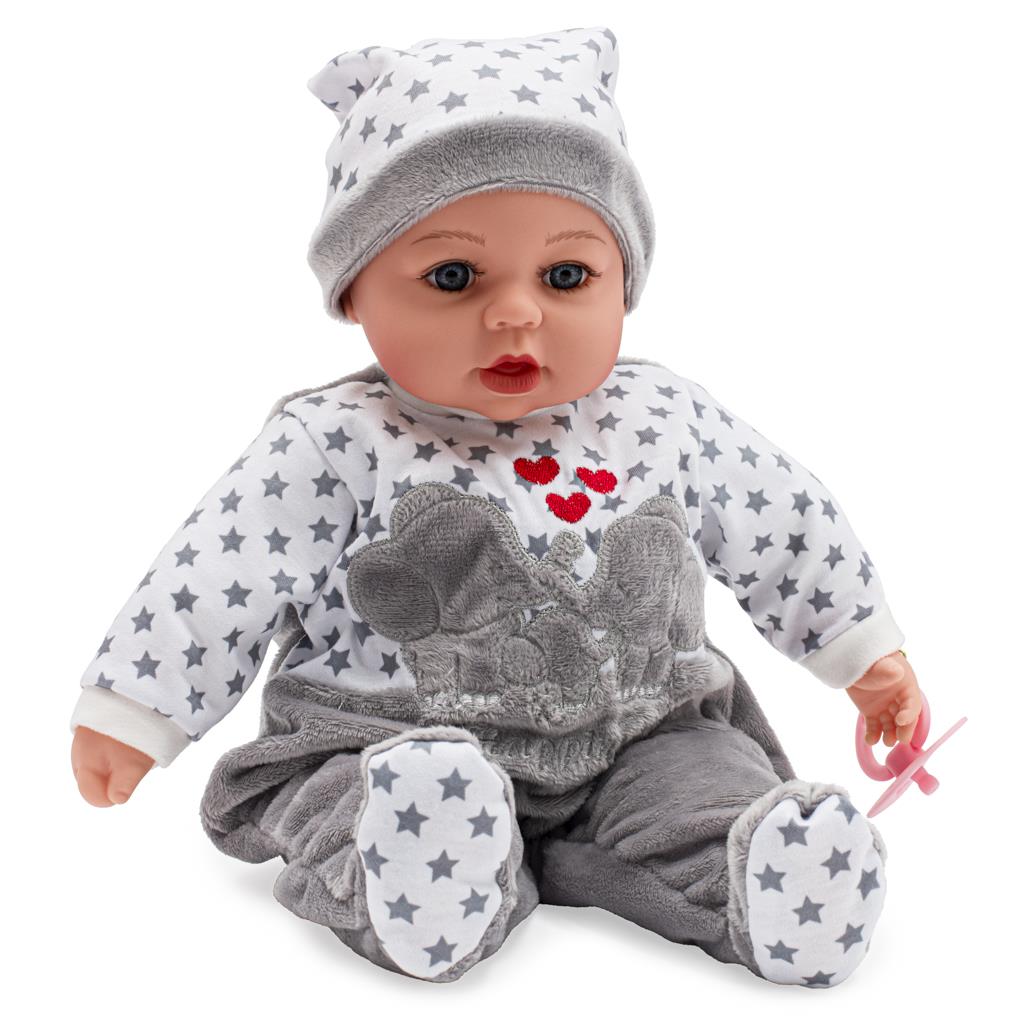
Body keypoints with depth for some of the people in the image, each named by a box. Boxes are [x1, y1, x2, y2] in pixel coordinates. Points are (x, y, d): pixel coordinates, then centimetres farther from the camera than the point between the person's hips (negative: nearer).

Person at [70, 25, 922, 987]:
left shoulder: (670, 423, 2)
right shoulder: (335, 447, -10)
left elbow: (785, 530, 14)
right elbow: (215, 584, -8)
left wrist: (866, 653, 20)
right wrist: (131, 713, -6)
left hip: (638, 734, 4)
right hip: (388, 743, -3)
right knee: (418, 795, -33)